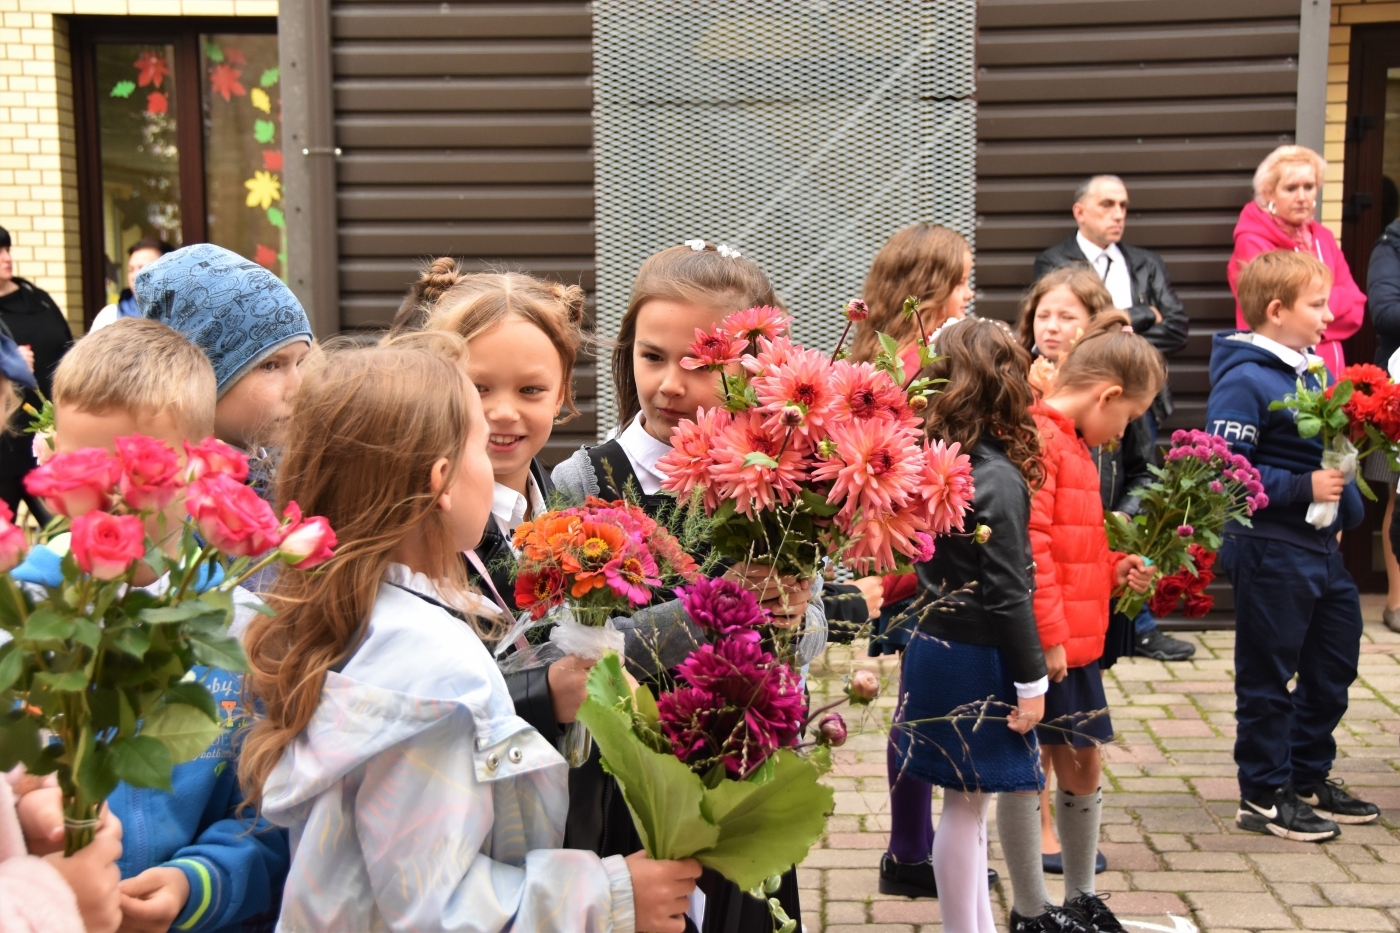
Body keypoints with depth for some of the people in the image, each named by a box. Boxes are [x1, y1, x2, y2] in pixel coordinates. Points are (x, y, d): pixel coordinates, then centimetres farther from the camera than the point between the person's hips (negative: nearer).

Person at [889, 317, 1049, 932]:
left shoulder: (932, 461, 0)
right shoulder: (999, 480, -20)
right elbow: (1007, 593, -18)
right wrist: (1032, 681, -11)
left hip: (932, 645, 7)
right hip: (976, 661, -7)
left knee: (967, 803, 20)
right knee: (966, 805, 3)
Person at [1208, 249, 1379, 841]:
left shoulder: (1312, 369, 10)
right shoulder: (1245, 381, -17)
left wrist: (1345, 503, 6)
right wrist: (1303, 487, -22)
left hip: (1321, 544, 9)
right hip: (1271, 552, -9)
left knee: (1333, 666, 18)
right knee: (1268, 676, 3)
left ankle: (1310, 778, 34)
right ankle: (1263, 796, 16)